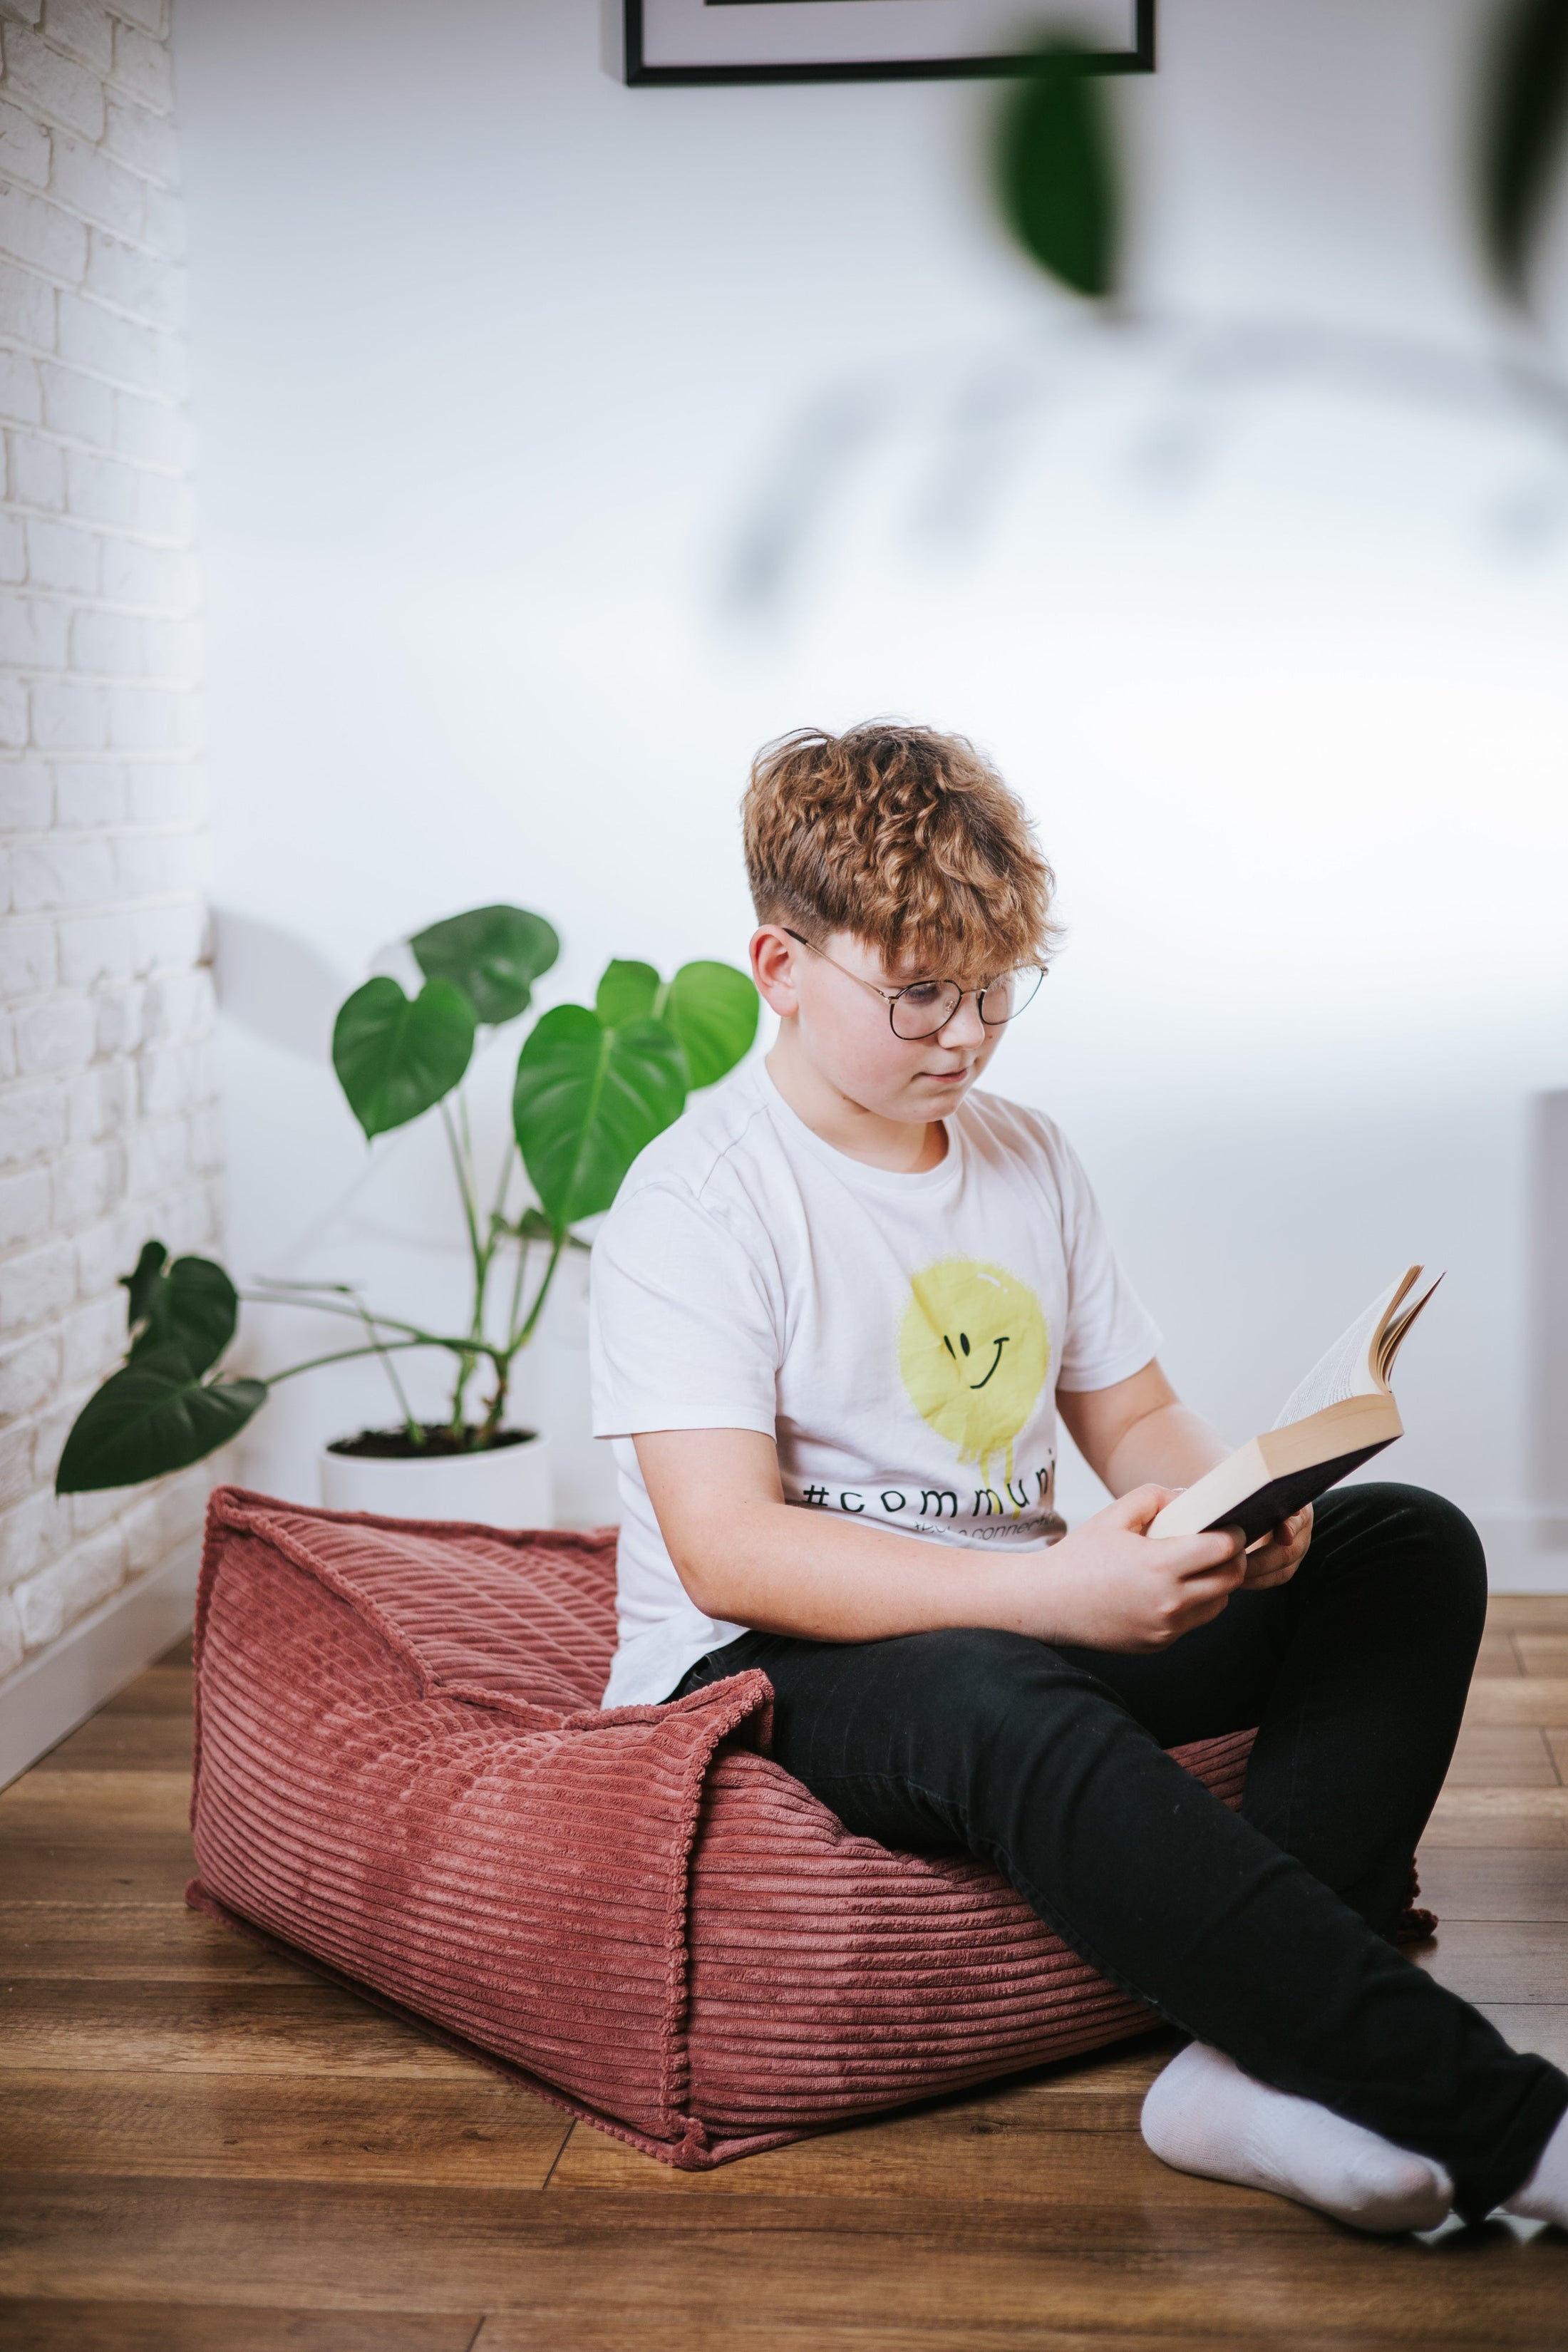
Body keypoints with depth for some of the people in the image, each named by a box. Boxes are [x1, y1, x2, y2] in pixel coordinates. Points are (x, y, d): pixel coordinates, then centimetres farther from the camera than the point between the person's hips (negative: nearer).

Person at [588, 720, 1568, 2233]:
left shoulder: (1028, 1162, 11)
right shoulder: (698, 1200, -12)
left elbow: (1135, 1421, 16)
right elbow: (727, 1551, -22)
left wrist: (1230, 1509, -10)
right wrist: (1049, 1591, -31)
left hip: (1023, 1631, 8)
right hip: (771, 1669, -7)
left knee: (1409, 1548, -7)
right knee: (1004, 1710, -41)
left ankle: (1263, 2057, -28)